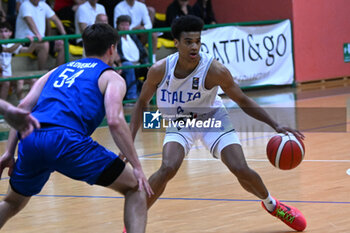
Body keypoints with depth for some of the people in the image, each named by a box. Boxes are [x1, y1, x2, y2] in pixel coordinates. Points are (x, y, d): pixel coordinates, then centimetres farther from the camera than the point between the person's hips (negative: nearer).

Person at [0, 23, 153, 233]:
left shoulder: (58, 71, 31)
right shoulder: (111, 77, 16)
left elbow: (24, 107, 20)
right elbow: (115, 121, -3)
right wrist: (137, 167, -2)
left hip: (31, 139, 5)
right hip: (67, 140, -5)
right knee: (136, 188, 9)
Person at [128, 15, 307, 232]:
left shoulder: (215, 70, -29)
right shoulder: (160, 70, -25)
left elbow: (244, 102, -16)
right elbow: (142, 103, -7)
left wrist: (276, 126, -24)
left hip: (213, 118, 0)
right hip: (180, 122, 0)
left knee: (241, 170, -11)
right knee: (168, 168, -27)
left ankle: (272, 204, 22)